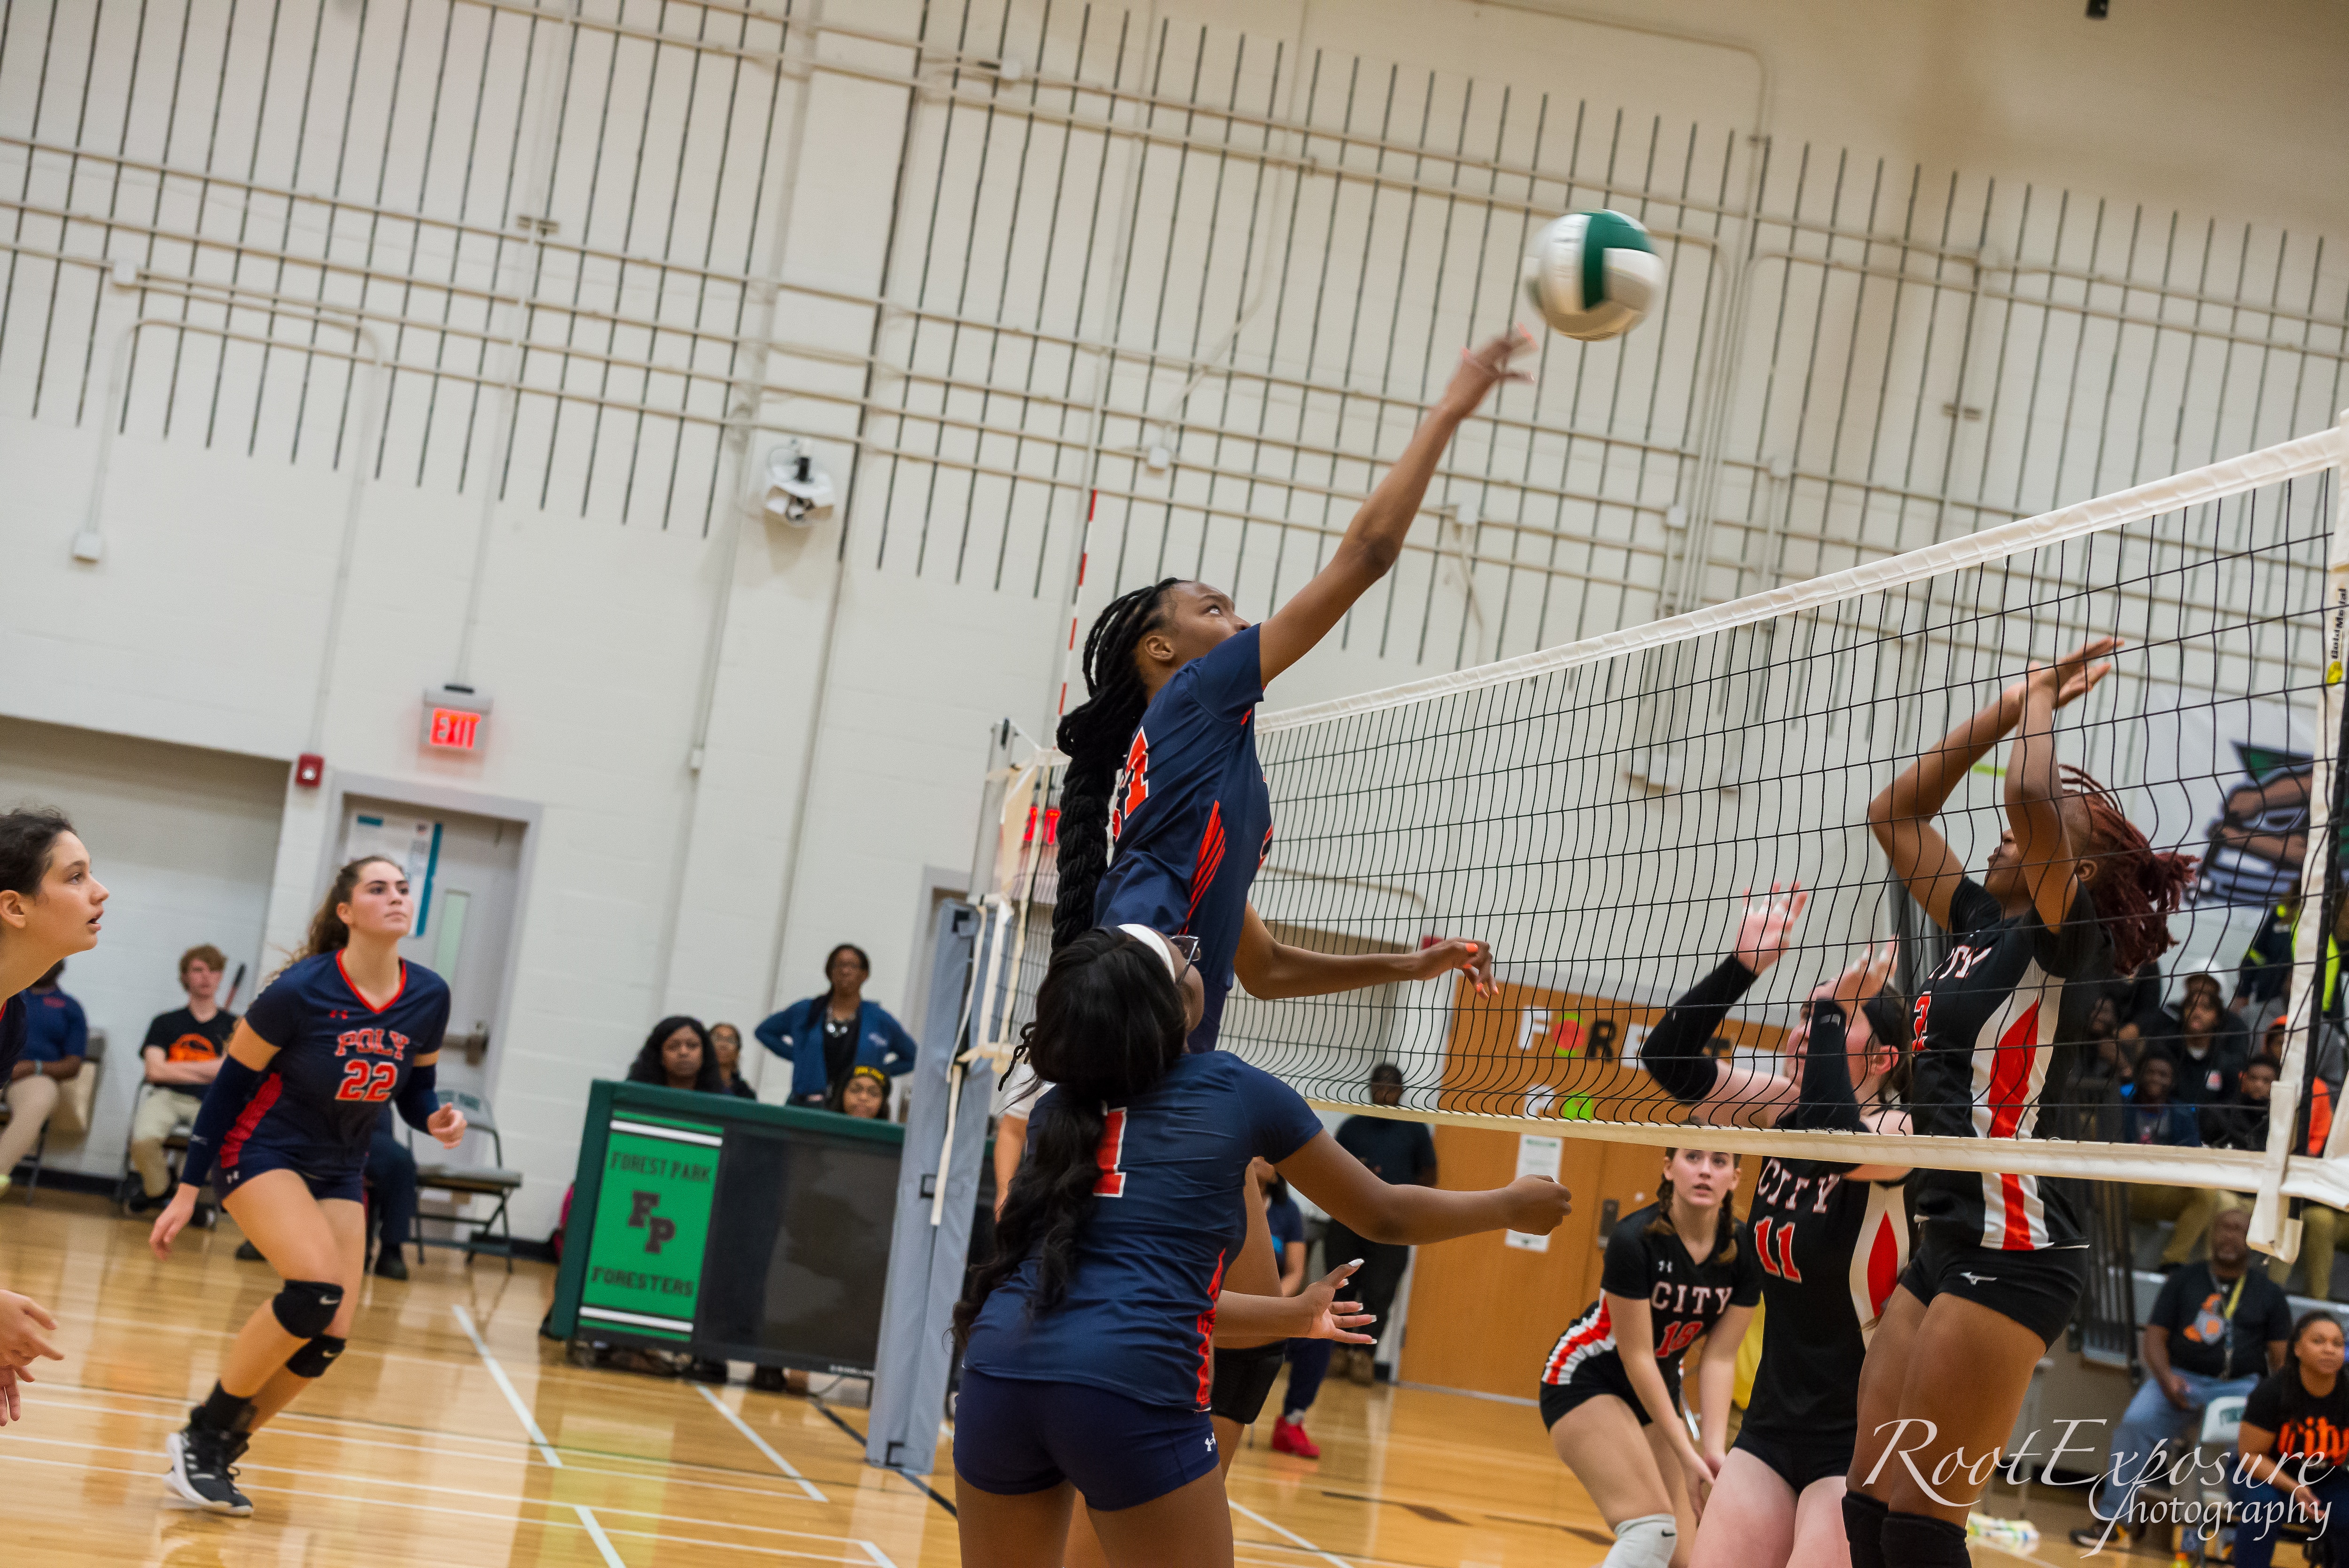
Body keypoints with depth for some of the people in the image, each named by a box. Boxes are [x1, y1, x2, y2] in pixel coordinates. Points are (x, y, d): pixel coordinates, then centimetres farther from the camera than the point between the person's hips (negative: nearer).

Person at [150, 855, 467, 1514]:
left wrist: (436, 1119, -14)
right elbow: (230, 1083, -11)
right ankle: (204, 1432, -11)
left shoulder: (429, 997, -5)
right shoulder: (301, 990, -19)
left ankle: (216, 1455, 13)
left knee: (330, 1337, -5)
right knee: (317, 1288, -28)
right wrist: (188, 1189, -10)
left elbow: (416, 1088, 10)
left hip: (339, 1173, 6)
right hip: (261, 1152, -6)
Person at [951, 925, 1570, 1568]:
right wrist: (1513, 1205, 37)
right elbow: (1383, 1215, 20)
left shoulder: (1054, 1113, 19)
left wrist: (1292, 1315, 42)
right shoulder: (1234, 1090, 7)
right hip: (1134, 1391, -5)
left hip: (1001, 1366, 5)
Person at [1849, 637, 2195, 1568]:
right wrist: (2013, 703, 19)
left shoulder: (2069, 936, -7)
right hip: (1945, 1245, 9)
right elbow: (1895, 814, 23)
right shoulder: (1982, 927, 15)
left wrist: (2042, 703, -6)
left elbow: (2029, 795, -25)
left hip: (2012, 1249, -9)